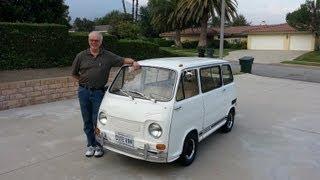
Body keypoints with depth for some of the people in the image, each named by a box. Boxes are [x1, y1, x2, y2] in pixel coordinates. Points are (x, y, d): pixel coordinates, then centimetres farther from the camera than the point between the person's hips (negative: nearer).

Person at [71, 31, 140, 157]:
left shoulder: (108, 56, 2)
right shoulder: (81, 56, 3)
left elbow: (123, 60, 3)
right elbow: (74, 73, 12)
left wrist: (133, 62, -16)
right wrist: (85, 81, 4)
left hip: (98, 92, -2)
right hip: (84, 91, 2)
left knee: (97, 120, 0)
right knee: (87, 121, 10)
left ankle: (99, 145, 16)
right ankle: (91, 144, 25)